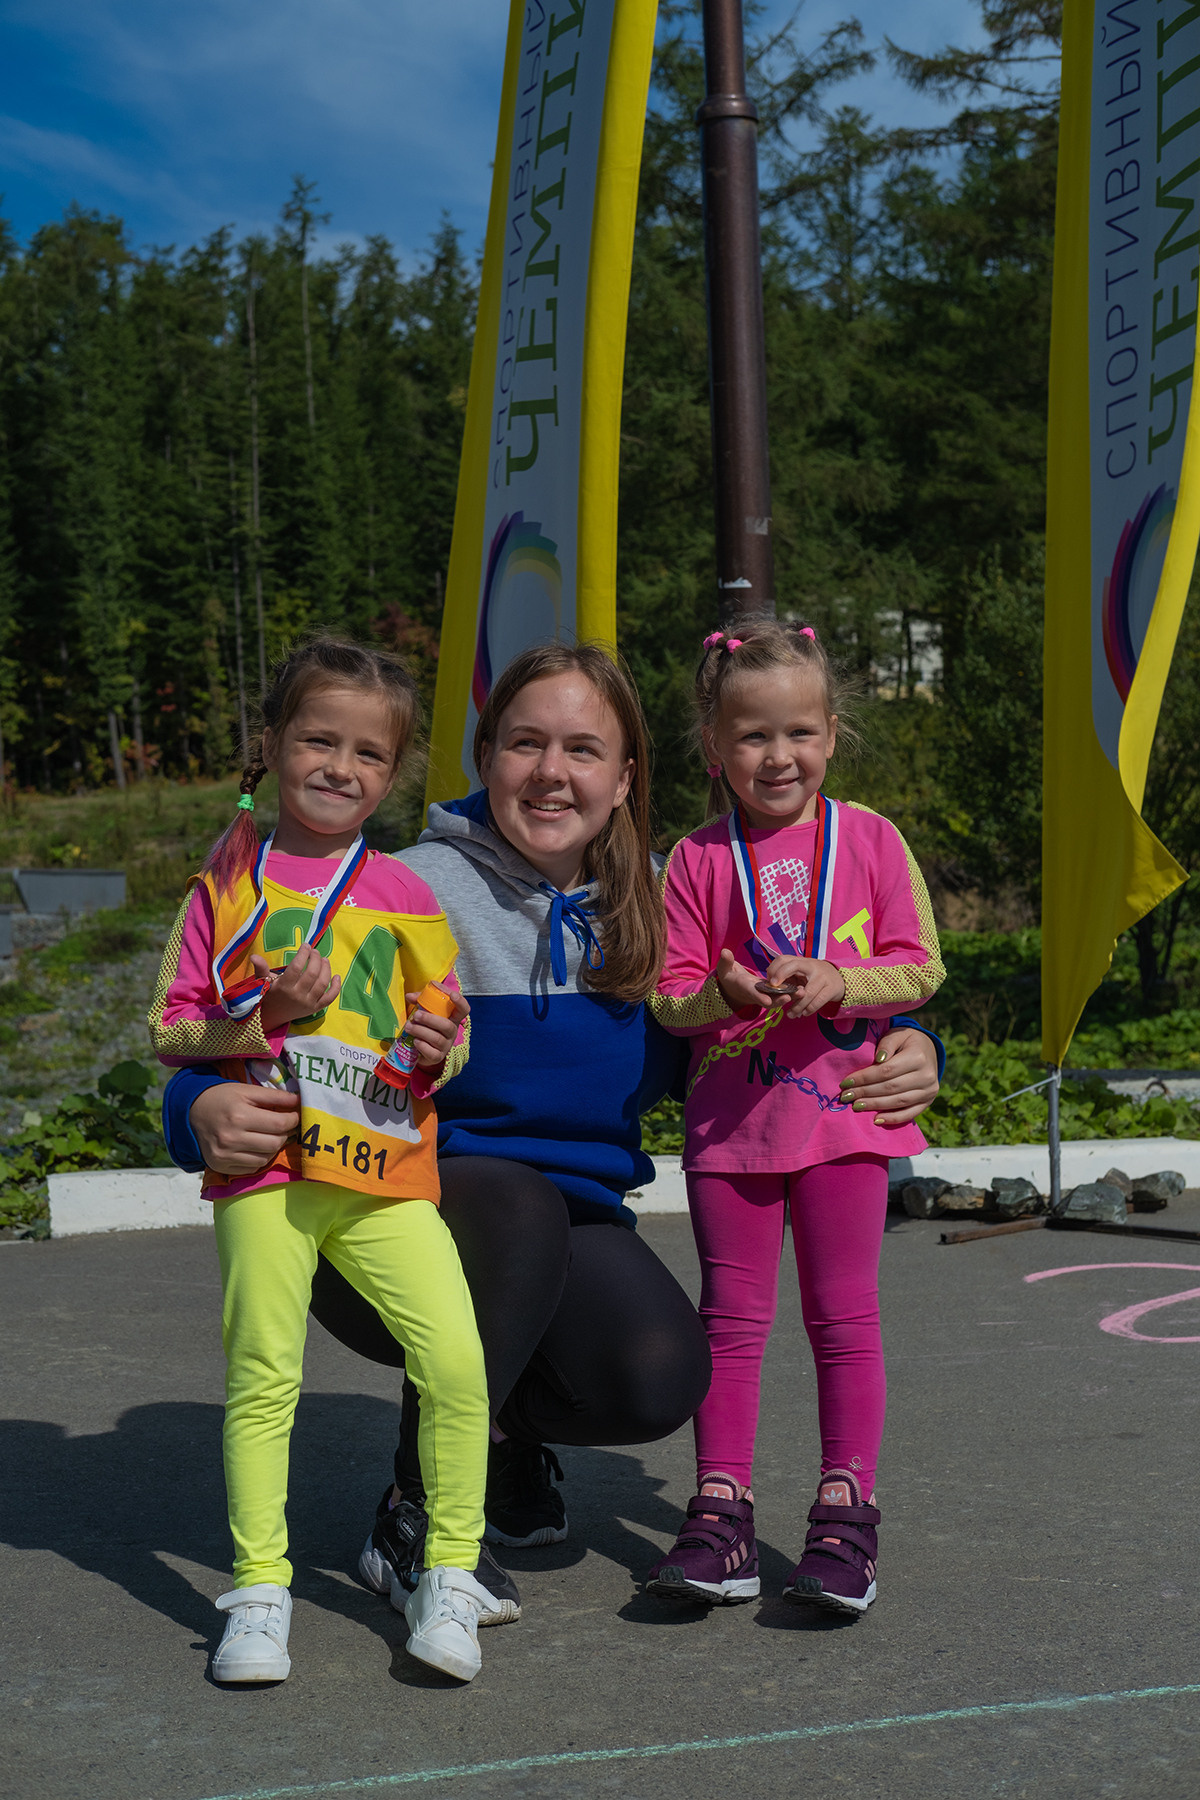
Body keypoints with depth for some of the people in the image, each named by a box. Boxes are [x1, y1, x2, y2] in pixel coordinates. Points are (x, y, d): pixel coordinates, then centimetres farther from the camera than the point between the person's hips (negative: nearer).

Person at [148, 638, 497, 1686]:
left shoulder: (405, 894, 11)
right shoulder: (229, 884, 6)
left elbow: (446, 1032, 16)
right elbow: (170, 1029, 4)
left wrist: (437, 1048, -8)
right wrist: (264, 1017, -13)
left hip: (388, 1174, 1)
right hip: (263, 1168, -1)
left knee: (457, 1360, -11)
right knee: (261, 1375, -3)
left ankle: (450, 1580, 3)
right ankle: (260, 1591, 11)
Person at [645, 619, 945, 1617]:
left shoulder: (868, 838, 1)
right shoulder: (699, 860, 1)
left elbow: (920, 964, -1)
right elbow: (669, 995, 1)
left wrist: (837, 983, -18)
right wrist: (722, 994, -20)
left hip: (843, 1104, -1)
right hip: (731, 1116, 1)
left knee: (844, 1316, 3)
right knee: (732, 1318, 5)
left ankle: (846, 1511, 11)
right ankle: (721, 1510, 11)